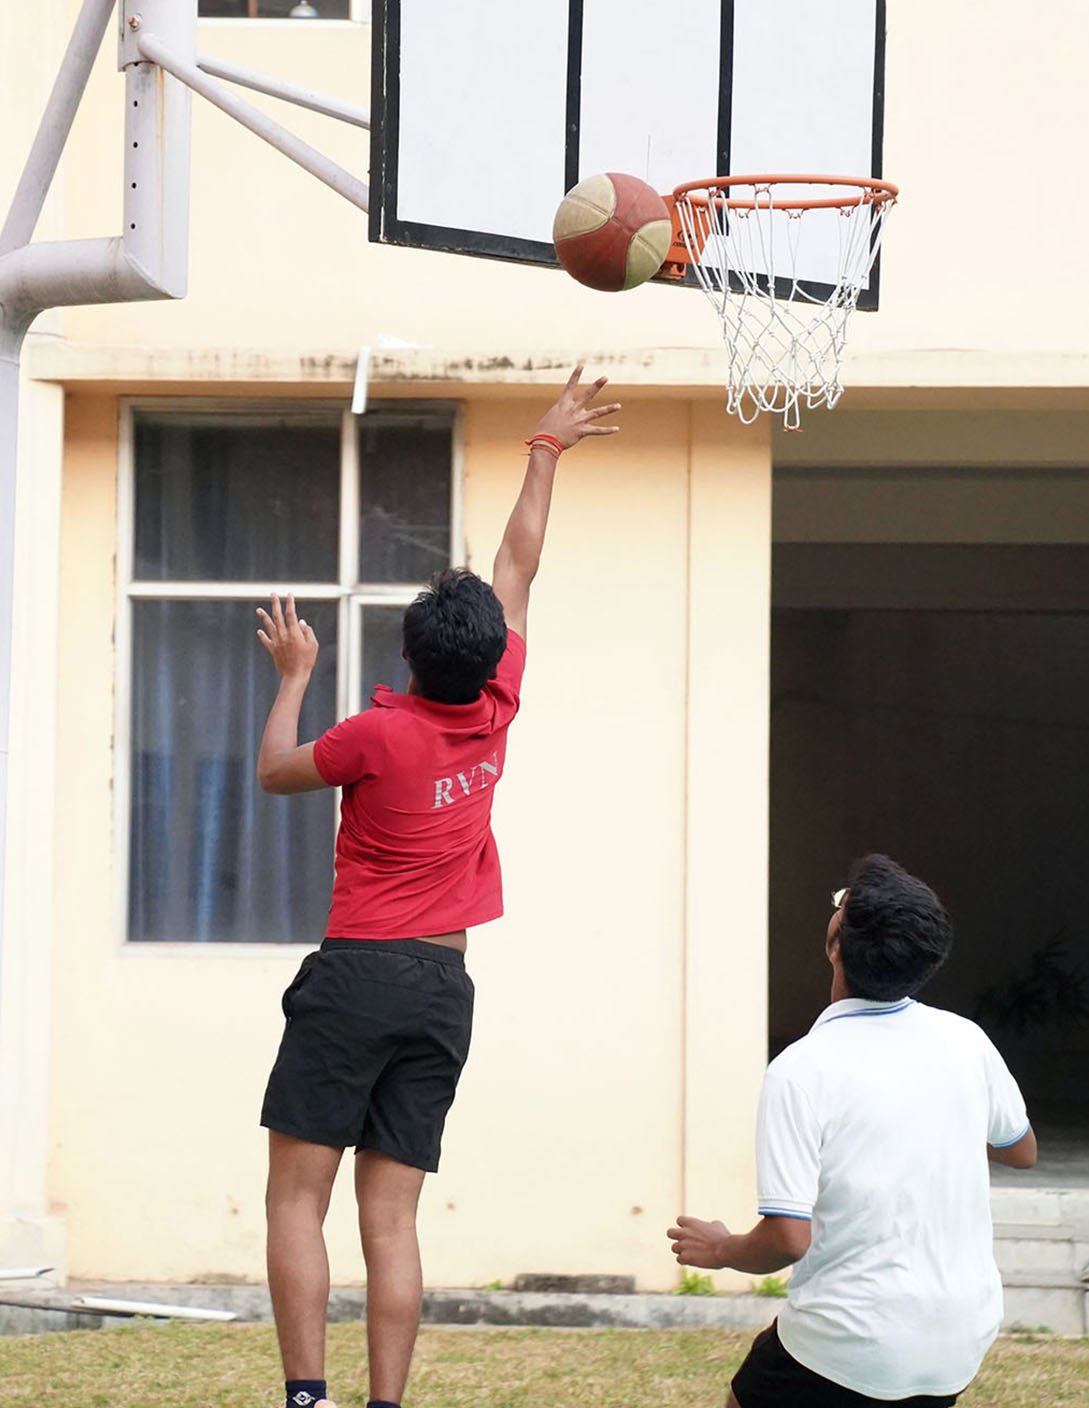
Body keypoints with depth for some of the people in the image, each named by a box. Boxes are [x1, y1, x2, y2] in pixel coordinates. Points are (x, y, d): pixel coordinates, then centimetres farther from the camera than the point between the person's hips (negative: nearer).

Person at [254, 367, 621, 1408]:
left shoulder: (381, 734, -11)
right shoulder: (496, 715, 3)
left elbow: (276, 771, 7)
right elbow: (518, 568, 14)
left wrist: (294, 676, 21)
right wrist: (547, 450, 24)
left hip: (359, 973, -5)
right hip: (444, 988, 5)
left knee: (297, 1196, -4)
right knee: (390, 1218, 3)